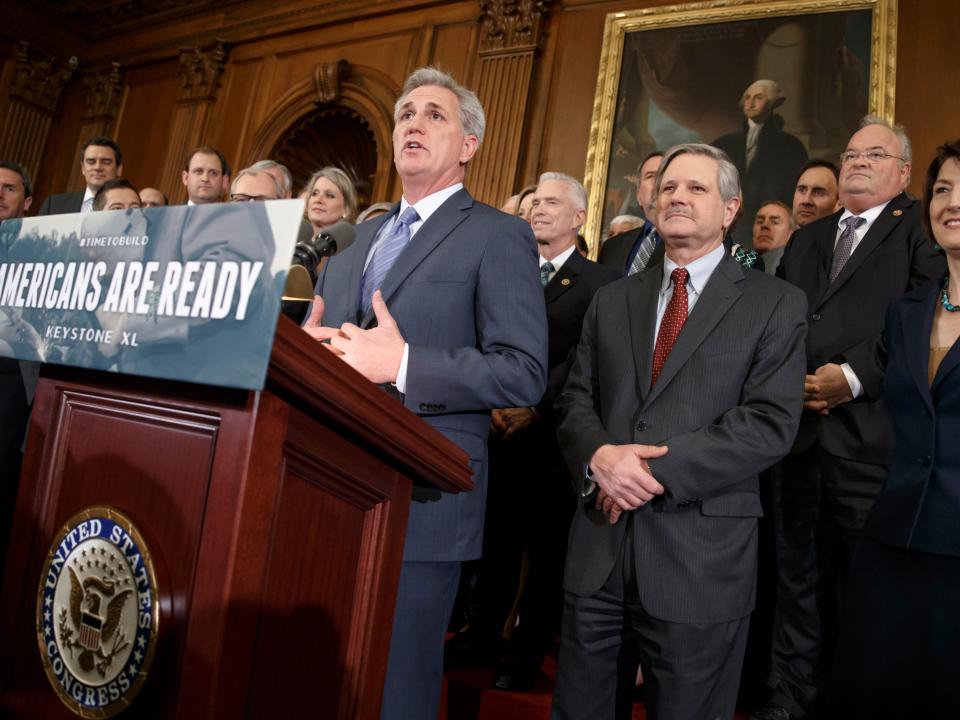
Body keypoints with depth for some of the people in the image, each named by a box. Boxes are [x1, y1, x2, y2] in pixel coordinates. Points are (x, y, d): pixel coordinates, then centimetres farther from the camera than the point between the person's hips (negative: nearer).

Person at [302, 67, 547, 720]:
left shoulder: (498, 236, -4)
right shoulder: (364, 236, 19)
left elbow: (525, 374, -14)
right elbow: (318, 331, 23)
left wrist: (402, 364, -22)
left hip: (419, 500, -6)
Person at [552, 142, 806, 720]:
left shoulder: (776, 304, 0)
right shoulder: (611, 301, 13)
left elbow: (770, 423, -10)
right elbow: (576, 400, 8)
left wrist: (657, 470, -16)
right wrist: (600, 455, -13)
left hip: (700, 555, -3)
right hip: (600, 544, 4)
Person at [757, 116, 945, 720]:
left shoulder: (922, 230, 2)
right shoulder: (806, 240, 21)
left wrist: (854, 375, -17)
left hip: (871, 437, -5)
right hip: (797, 430, 5)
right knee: (799, 574, 13)